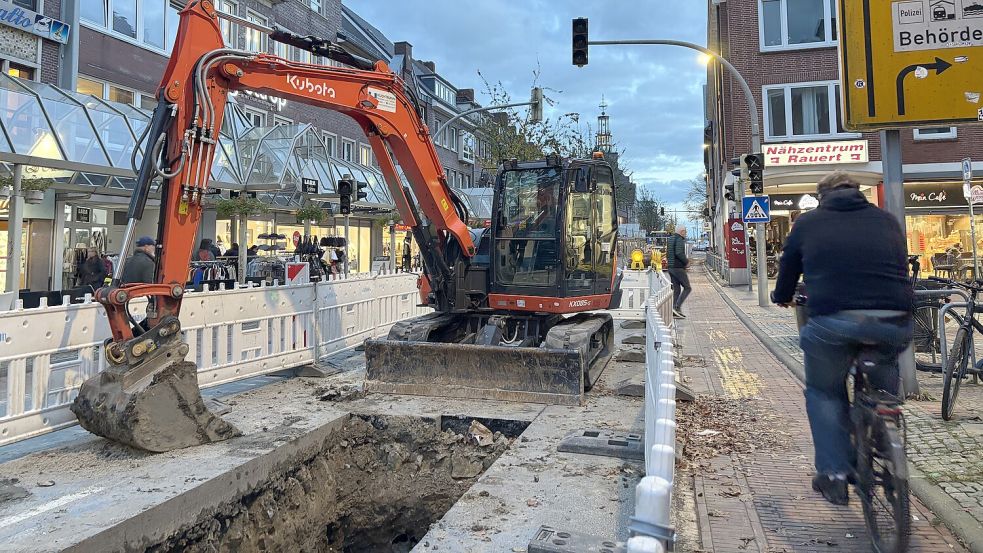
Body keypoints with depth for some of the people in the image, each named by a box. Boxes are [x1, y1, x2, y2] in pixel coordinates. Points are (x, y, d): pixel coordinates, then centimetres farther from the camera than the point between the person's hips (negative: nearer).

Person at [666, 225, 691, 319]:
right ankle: (677, 307, -11)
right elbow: (679, 253, -26)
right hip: (678, 268, -9)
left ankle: (675, 312, 7)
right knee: (687, 288, -1)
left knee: (676, 289, 10)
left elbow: (667, 255, 21)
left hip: (671, 268, 9)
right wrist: (686, 262, -14)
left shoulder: (670, 239, 16)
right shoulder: (679, 240, -13)